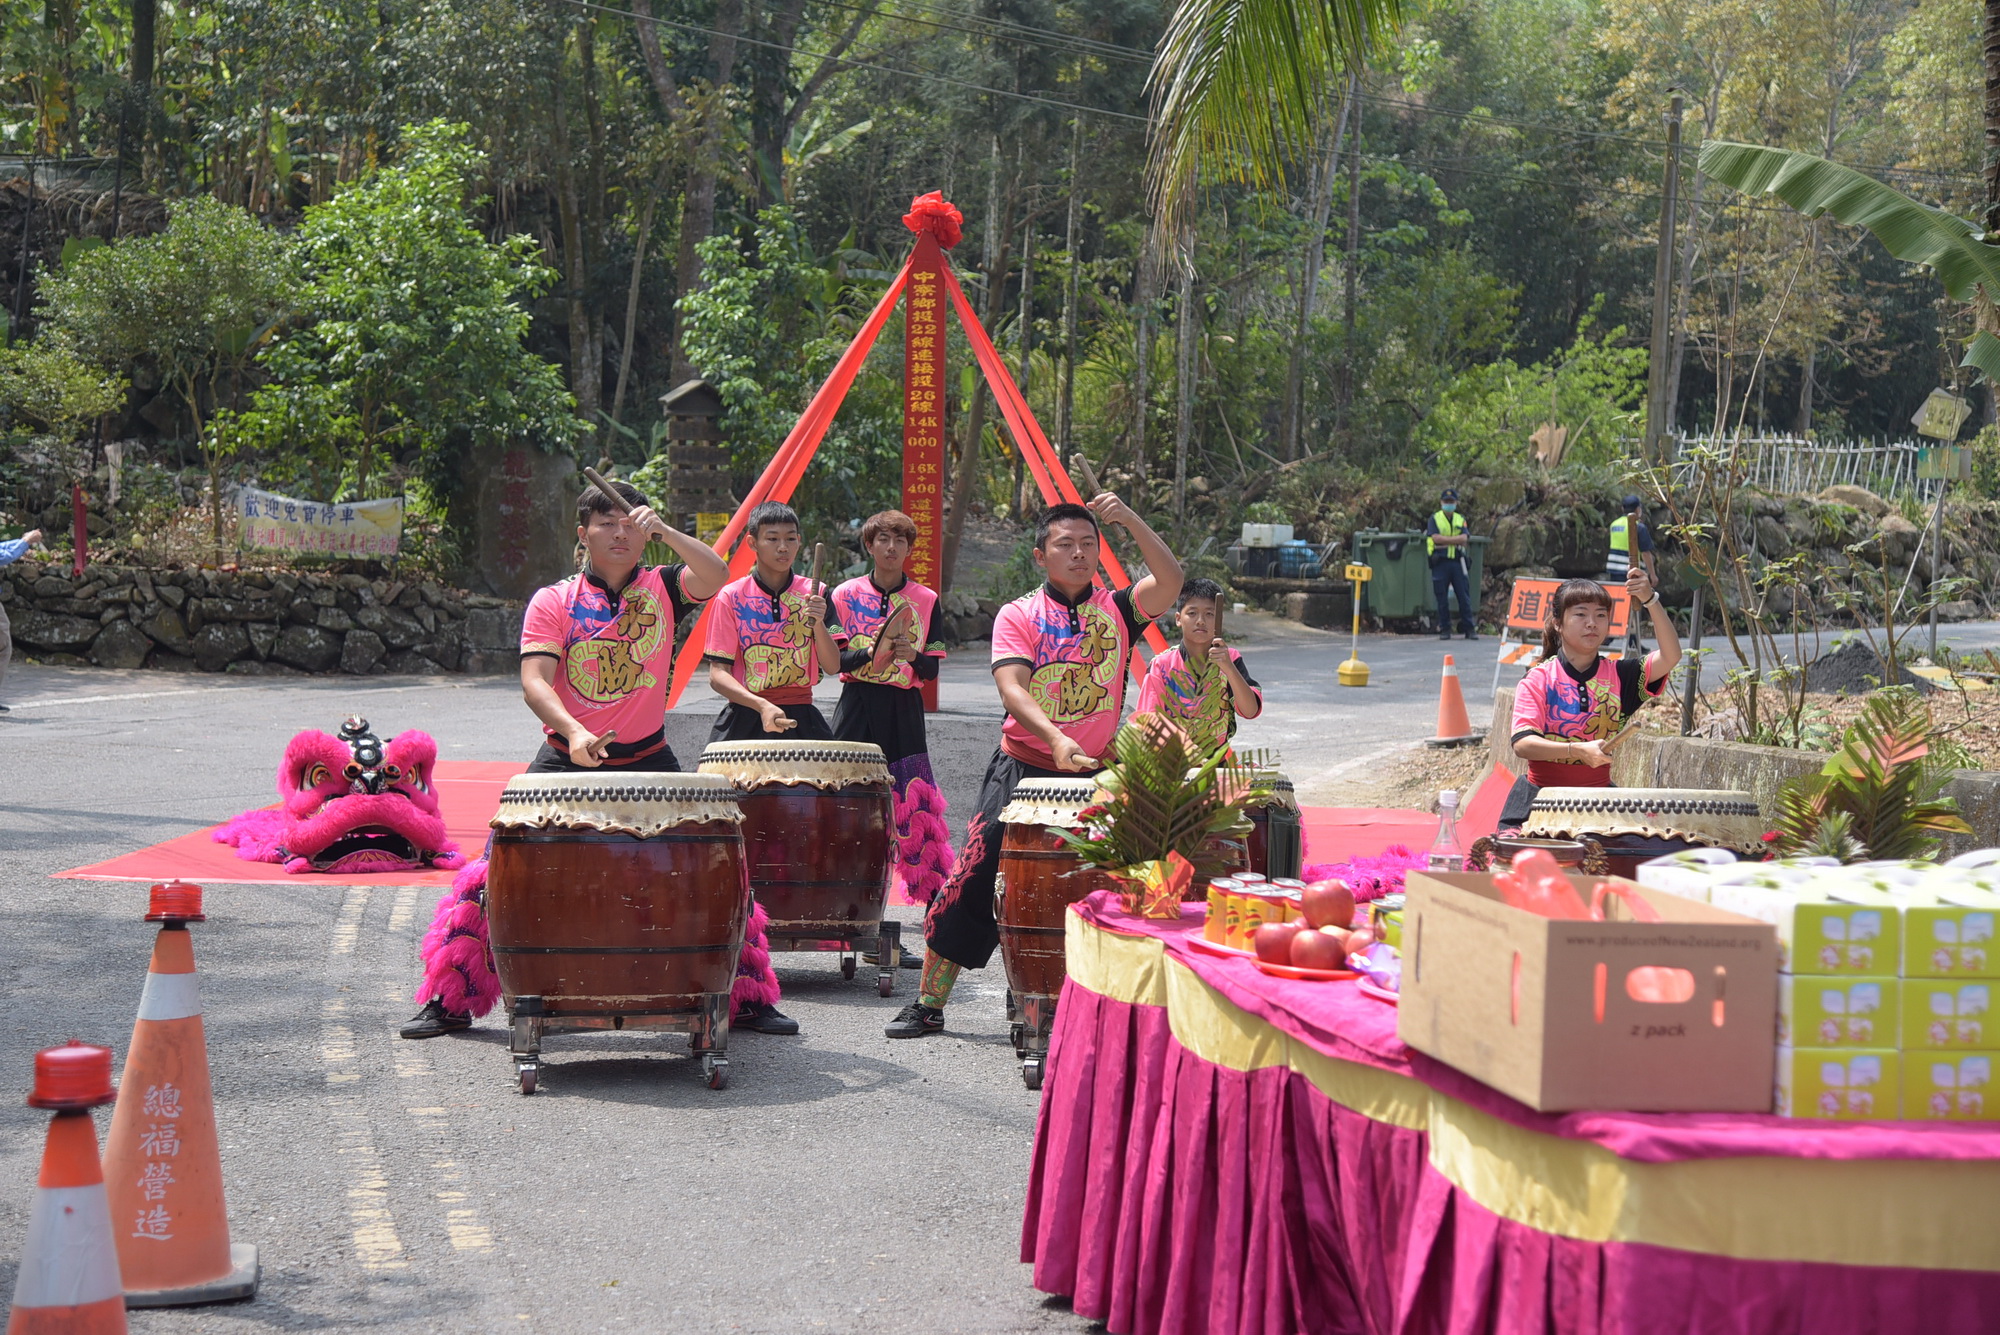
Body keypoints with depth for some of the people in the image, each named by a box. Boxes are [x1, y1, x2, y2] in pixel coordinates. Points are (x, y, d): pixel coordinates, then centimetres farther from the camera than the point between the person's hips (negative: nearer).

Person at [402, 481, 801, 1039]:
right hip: (566, 762, -1)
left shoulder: (660, 588, 3)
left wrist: (664, 531, -27)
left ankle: (749, 998, 12)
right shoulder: (553, 601, -2)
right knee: (495, 875, -5)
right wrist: (574, 731, -31)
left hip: (647, 763, 1)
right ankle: (450, 1002, 8)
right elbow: (534, 680, -14)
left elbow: (716, 576, -17)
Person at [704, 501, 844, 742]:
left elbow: (833, 666, 2)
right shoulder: (731, 598, -1)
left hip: (800, 720, 2)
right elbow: (718, 674, -5)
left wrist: (818, 624, -16)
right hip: (745, 719, -2)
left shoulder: (814, 594, 6)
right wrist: (761, 705, -20)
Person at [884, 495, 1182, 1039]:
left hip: (1092, 775, 2)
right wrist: (1056, 739, -32)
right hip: (1022, 770, -2)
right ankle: (929, 1004, 6)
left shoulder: (1116, 610, 5)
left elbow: (1169, 582, -14)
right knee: (973, 881, -3)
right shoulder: (1020, 615, -1)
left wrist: (1132, 521, -25)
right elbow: (1012, 686, -16)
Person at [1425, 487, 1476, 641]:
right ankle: (1444, 629, 8)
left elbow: (1464, 539, -3)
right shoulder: (1434, 519, 6)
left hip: (1457, 561, 2)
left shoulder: (1461, 520, 13)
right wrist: (1455, 540, -7)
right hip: (1440, 562, -2)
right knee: (1442, 598, 1)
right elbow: (1436, 538, -9)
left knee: (1464, 596, 0)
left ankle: (1469, 629, 5)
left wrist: (1445, 540, -10)